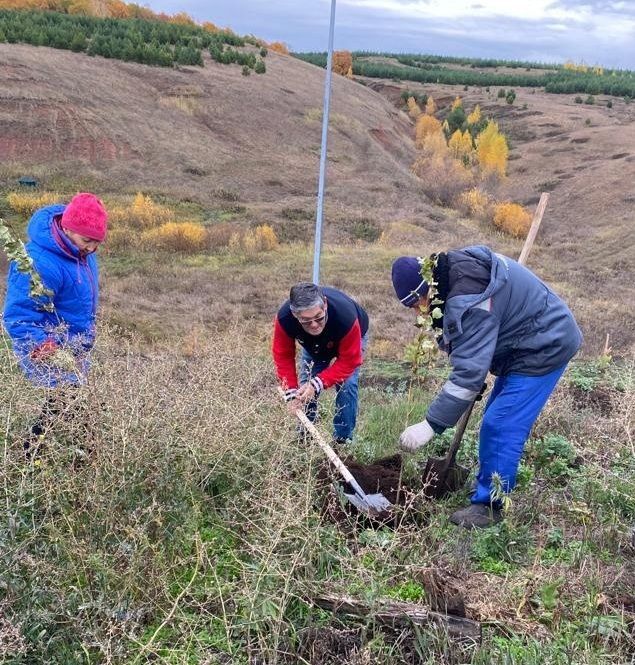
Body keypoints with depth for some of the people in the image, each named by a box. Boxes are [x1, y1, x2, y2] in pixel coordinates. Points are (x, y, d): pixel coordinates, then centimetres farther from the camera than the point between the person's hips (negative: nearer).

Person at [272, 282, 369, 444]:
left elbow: (349, 360, -35)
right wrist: (291, 392, -31)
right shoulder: (284, 318, -39)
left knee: (346, 385, -18)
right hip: (314, 345, 3)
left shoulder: (346, 317, -47)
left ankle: (343, 440, -2)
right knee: (305, 385, -4)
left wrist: (318, 384, -42)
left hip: (353, 336, -3)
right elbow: (283, 355, -23)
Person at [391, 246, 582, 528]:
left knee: (500, 426, -10)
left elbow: (468, 371, -34)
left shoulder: (468, 301, -33)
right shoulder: (452, 269, -2)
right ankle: (491, 486, 31)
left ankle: (489, 505, 3)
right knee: (502, 421, 17)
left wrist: (430, 425, -31)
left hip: (544, 349, -11)